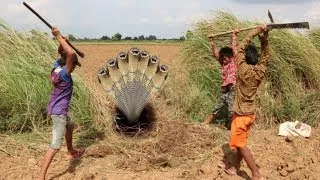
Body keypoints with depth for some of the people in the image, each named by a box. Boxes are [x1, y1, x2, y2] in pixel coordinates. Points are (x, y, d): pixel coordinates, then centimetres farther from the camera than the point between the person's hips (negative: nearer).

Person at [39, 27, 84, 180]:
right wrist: (58, 37, -31)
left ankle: (71, 152, 57)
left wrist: (62, 41, -1)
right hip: (59, 111, -10)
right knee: (55, 146, -13)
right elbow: (71, 54, -38)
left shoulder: (56, 67, 1)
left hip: (56, 109, 10)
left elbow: (60, 53, 18)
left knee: (70, 126, 35)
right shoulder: (64, 73, -23)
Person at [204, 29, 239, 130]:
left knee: (231, 113, -10)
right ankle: (204, 125, 17)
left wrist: (234, 35, -7)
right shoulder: (223, 64, 16)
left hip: (232, 91, -7)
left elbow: (234, 48, -7)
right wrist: (212, 41, 23)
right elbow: (215, 53, 21)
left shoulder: (234, 62, 0)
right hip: (225, 91, 7)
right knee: (215, 110, 11)